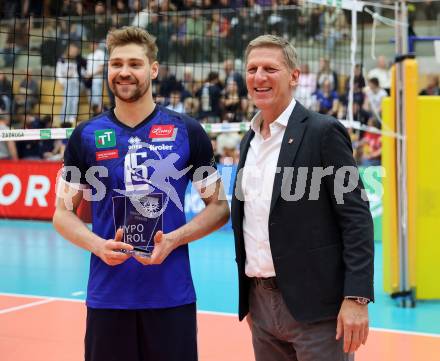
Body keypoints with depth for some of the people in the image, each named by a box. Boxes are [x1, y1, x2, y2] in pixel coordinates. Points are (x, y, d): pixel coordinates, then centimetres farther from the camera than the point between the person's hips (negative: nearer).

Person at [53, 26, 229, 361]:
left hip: (173, 296, -1)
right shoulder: (86, 136, 4)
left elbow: (219, 206, 4)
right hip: (107, 297, 1)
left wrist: (173, 240, -12)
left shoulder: (187, 131, 1)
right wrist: (98, 245, -12)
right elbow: (63, 212, 8)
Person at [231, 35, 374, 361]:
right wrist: (249, 299, 16)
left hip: (313, 304, -6)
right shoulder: (249, 141, 13)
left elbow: (357, 218, -11)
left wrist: (357, 298, -18)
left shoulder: (323, 132, -7)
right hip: (261, 302, 7)